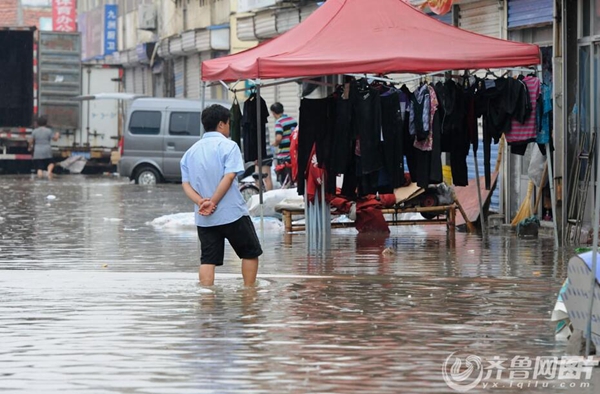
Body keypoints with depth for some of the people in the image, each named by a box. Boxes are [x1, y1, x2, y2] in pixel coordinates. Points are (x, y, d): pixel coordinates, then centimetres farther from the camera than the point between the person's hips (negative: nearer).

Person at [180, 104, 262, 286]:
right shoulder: (228, 146, -6)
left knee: (208, 260, 4)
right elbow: (229, 176, -18)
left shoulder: (191, 151, 11)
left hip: (203, 218, 5)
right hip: (232, 213, -5)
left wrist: (201, 201, -11)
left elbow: (186, 184, 3)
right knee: (250, 253, 11)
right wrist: (212, 203, -15)